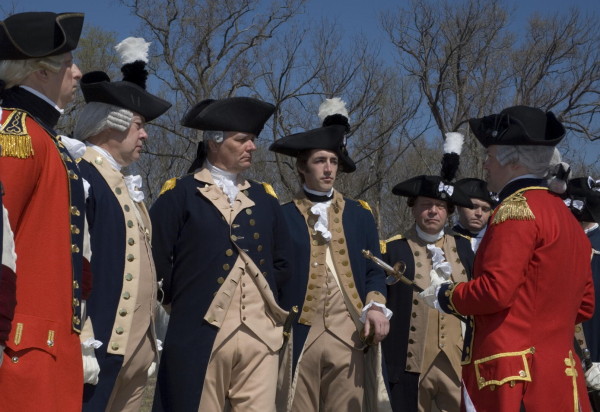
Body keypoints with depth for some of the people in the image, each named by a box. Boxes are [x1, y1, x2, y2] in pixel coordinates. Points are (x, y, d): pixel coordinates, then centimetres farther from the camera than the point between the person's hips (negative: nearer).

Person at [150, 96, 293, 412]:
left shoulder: (264, 197, 17)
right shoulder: (179, 194, 2)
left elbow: (283, 261, 23)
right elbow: (155, 257, -5)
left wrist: (264, 295, 13)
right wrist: (183, 302, 2)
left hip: (260, 336, 4)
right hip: (200, 335, -4)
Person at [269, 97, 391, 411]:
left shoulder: (360, 214, 15)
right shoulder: (283, 216, 6)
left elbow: (374, 270, 13)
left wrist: (376, 306, -5)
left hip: (347, 335, 2)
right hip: (297, 336, -2)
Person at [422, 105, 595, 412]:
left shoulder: (518, 207, -11)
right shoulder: (565, 215, 16)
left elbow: (496, 290, -19)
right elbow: (583, 305, 19)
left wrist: (446, 296, -2)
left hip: (513, 377, -9)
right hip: (557, 375, 9)